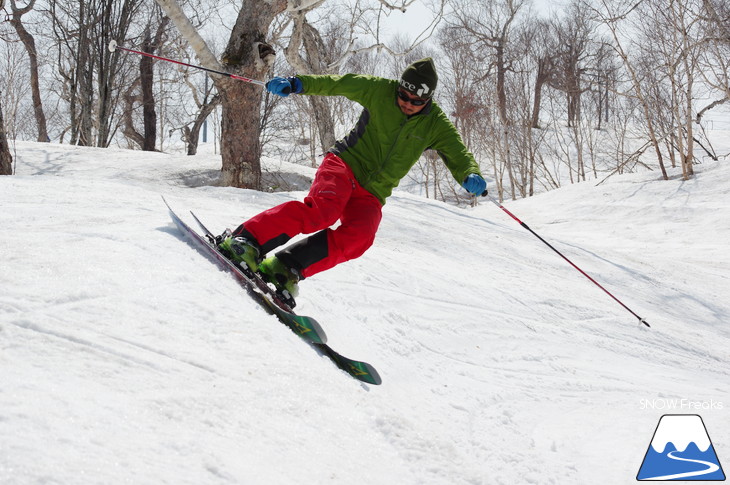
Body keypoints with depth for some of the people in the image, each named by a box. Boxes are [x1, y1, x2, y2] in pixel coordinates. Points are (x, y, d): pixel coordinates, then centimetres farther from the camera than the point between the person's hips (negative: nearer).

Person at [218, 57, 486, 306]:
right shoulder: (380, 91, -4)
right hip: (344, 163, -3)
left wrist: (470, 175, -22)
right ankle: (246, 238, -33)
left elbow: (458, 155, 1)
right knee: (325, 208, -34)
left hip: (371, 194, 3)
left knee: (359, 236, -27)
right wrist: (297, 84, -11)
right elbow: (337, 83, 1)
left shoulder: (435, 125, 1)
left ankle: (286, 269, -25)